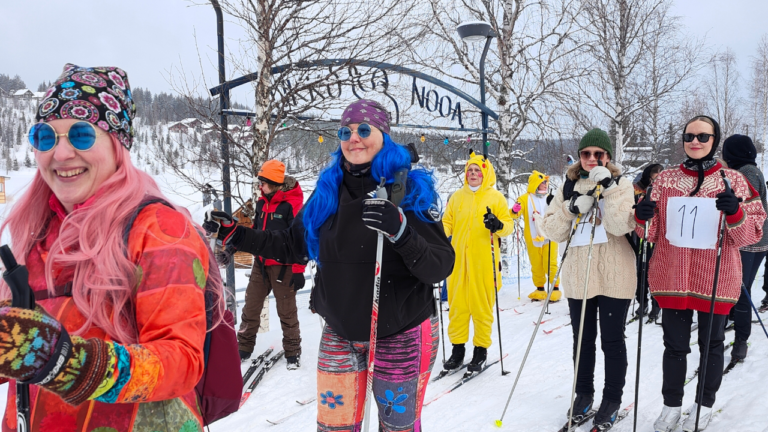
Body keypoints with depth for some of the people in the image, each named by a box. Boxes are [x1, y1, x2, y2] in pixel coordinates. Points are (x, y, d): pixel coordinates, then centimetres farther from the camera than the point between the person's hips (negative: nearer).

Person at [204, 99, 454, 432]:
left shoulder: (412, 189, -11)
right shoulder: (329, 189, 1)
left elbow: (441, 266, -17)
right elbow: (294, 245, 13)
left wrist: (400, 231, -33)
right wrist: (237, 235, 8)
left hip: (402, 336, -3)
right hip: (340, 334, 4)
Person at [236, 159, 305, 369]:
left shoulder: (292, 203, -14)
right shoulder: (262, 202, 8)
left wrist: (298, 270, -18)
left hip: (282, 265, -7)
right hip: (261, 263, 7)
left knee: (286, 310, 3)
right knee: (250, 307, 12)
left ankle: (292, 352, 17)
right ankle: (243, 347, 26)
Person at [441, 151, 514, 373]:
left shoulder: (496, 197, 4)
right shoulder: (457, 196, 13)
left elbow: (509, 225, 1)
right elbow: (447, 223, 16)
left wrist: (498, 225, -21)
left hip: (483, 261, -3)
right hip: (458, 259, 3)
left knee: (482, 305, 0)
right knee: (456, 303, 5)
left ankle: (481, 349, 13)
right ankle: (458, 348, 17)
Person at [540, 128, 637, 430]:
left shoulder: (622, 185, -1)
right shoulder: (570, 187, 8)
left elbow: (621, 227, -17)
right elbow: (552, 230, 3)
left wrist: (609, 188, -21)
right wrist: (571, 209, -12)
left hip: (613, 278, -3)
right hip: (578, 277, 3)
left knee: (612, 340, 7)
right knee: (583, 339, 13)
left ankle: (612, 399, 22)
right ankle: (584, 393, 30)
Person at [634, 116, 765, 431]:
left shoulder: (733, 181, -1)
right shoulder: (665, 179, 5)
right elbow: (652, 232, 9)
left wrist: (735, 213, -23)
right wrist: (642, 218, -14)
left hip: (715, 279, -1)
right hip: (672, 278, 2)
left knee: (711, 344, 13)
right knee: (674, 344, 10)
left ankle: (705, 404, 32)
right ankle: (671, 405, 27)